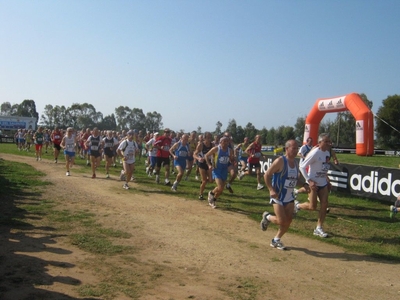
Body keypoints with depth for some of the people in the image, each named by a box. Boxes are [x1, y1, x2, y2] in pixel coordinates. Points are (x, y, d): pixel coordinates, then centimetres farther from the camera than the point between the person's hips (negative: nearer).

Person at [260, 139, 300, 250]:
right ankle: (267, 217, 21)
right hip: (278, 196, -7)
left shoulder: (295, 162, 7)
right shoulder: (280, 161, -17)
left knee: (288, 221, 4)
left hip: (289, 196, 7)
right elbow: (267, 175, -15)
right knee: (281, 221, -11)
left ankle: (276, 240, 22)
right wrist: (271, 190, -24)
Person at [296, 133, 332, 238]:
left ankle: (319, 228, 13)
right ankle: (297, 205, 26)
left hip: (323, 183, 7)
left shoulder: (327, 153, 5)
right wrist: (309, 180, -22)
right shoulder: (315, 153, -18)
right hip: (313, 183, -7)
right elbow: (302, 166, -17)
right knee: (312, 207, -4)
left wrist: (327, 181, 13)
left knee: (324, 205, 2)